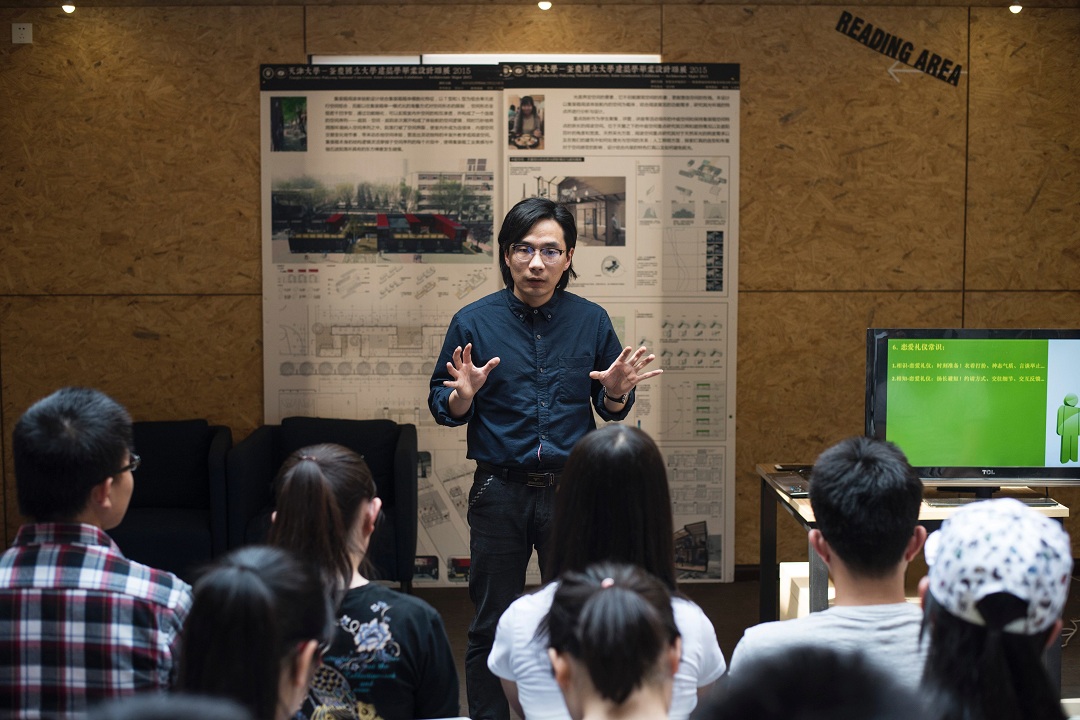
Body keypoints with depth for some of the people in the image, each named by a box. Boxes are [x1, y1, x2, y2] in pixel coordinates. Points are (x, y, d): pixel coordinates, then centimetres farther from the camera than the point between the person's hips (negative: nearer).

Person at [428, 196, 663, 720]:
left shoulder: (591, 320, 1)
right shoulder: (474, 322, -3)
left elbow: (612, 411, 8)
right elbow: (443, 409, 0)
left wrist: (616, 391, -14)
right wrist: (463, 394, -21)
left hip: (572, 490, 1)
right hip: (499, 493, -1)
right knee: (491, 626, 8)